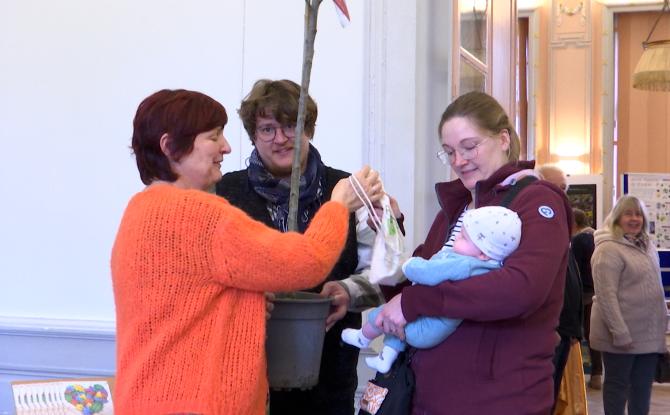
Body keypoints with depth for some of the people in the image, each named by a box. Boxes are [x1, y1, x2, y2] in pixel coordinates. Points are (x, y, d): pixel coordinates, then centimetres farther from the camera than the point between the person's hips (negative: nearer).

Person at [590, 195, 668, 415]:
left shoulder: (647, 246, 13)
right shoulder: (608, 249, -14)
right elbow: (606, 295, -20)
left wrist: (662, 319, 16)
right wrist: (620, 333, -23)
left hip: (649, 333, 8)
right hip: (623, 333, -8)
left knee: (643, 384, 13)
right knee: (617, 383, 3)